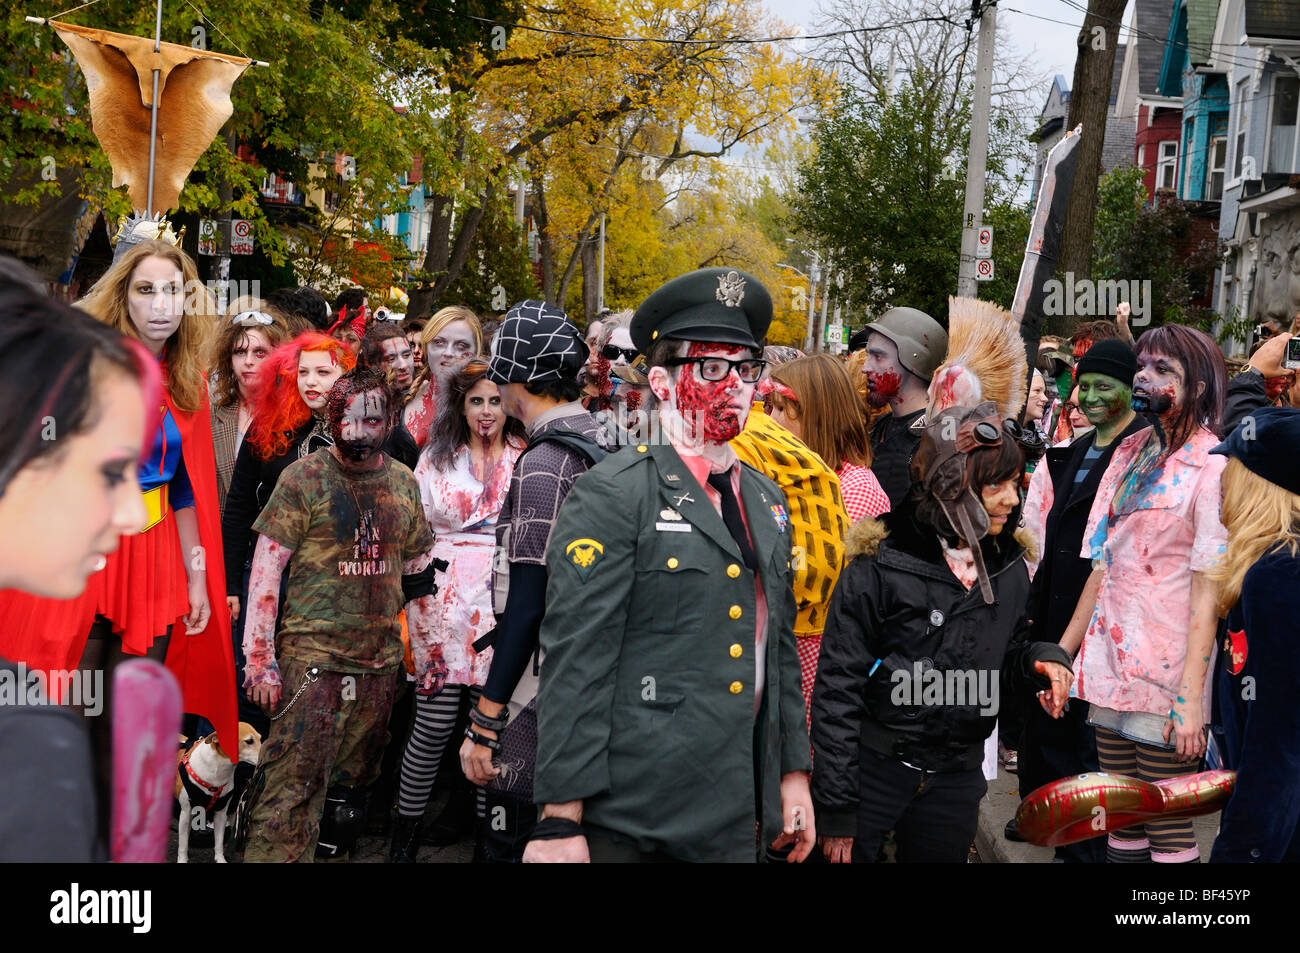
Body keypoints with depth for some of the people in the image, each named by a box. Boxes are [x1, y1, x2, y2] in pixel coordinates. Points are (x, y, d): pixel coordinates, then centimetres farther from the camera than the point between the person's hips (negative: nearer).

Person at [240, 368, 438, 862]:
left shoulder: (404, 483, 9)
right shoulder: (304, 478, -5)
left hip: (380, 660, 5)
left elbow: (418, 574, 18)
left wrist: (425, 649, 17)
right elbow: (265, 571, -6)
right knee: (292, 788, -12)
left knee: (351, 784, 13)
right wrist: (259, 656, -10)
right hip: (310, 655, -5)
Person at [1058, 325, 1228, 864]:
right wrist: (1061, 652, 11)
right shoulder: (1129, 455, 13)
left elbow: (1207, 589, -14)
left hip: (1165, 676, -6)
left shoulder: (1211, 466, -7)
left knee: (1167, 831, -1)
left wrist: (1190, 697, -19)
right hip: (1109, 663, 6)